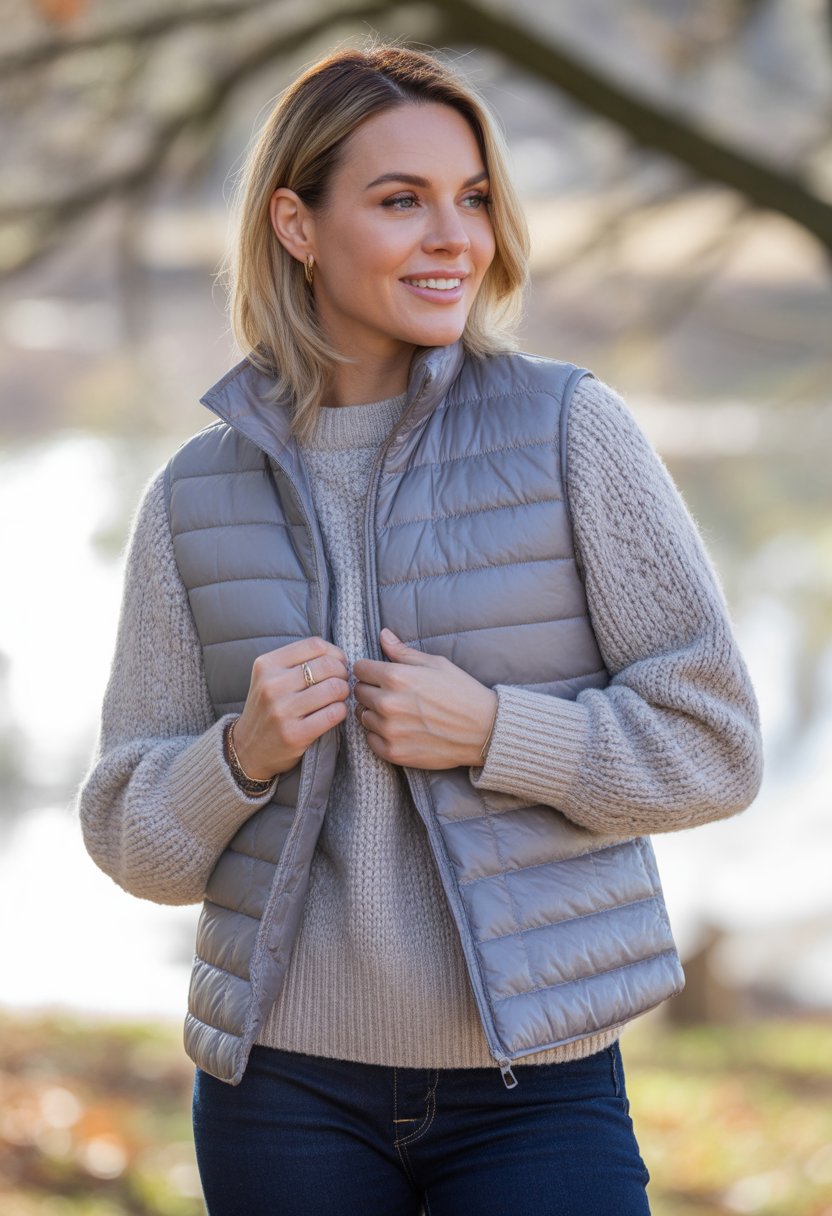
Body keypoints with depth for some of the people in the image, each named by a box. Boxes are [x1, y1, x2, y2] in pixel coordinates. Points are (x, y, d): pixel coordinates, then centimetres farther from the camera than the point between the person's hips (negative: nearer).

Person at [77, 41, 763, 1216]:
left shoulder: (569, 429, -3)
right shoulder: (197, 497, 4)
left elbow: (714, 746, -3)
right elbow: (135, 841, 6)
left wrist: (491, 733, -16)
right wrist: (244, 754, -13)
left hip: (536, 1087, -2)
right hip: (285, 1088, 2)